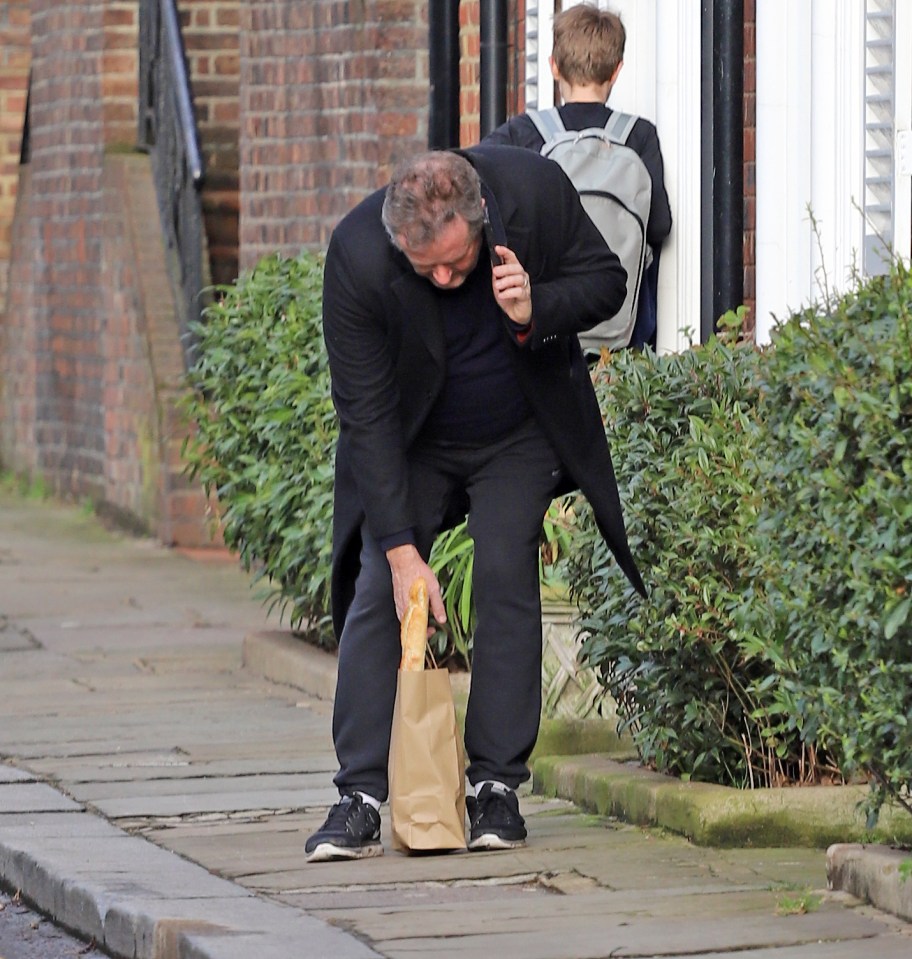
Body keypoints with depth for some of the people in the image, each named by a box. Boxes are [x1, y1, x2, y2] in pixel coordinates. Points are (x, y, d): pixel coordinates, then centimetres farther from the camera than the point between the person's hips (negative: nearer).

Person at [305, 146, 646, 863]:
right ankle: (362, 798, -12)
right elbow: (366, 413, -24)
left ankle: (497, 788, -6)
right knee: (378, 590, -11)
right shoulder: (357, 256, -29)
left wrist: (536, 312, -32)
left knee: (506, 578, -11)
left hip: (519, 438, 1)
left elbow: (606, 279, -9)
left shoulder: (535, 190, -27)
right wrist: (401, 549, -26)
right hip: (410, 446, -1)